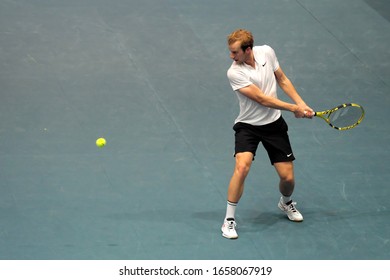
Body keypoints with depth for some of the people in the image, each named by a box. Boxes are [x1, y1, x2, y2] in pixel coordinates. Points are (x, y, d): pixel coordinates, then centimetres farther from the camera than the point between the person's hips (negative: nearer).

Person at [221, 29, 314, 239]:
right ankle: (229, 220, -13)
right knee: (242, 166, -27)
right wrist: (294, 109, -14)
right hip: (248, 126, -4)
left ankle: (286, 202, 38)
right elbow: (262, 99, -20)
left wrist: (301, 104, 3)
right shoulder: (234, 73, -20)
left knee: (287, 177, 1)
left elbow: (282, 80, 10)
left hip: (274, 124, 4)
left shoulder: (266, 52, -6)